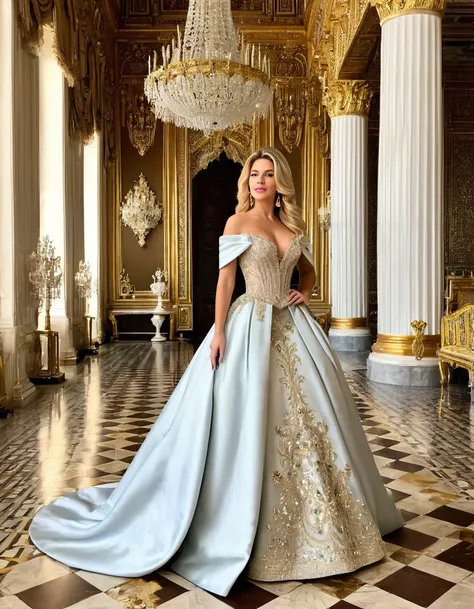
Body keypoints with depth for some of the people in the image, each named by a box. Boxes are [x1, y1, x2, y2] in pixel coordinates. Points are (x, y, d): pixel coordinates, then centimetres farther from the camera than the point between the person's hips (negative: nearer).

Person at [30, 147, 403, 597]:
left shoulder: (291, 226, 13)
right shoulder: (237, 222, -1)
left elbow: (307, 270, 26)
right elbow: (224, 279, -6)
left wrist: (305, 294, 5)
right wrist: (219, 332, -14)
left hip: (292, 326, 6)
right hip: (251, 325, -5)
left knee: (309, 411, 8)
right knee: (246, 416, -4)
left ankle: (318, 512, 27)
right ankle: (241, 517, 15)